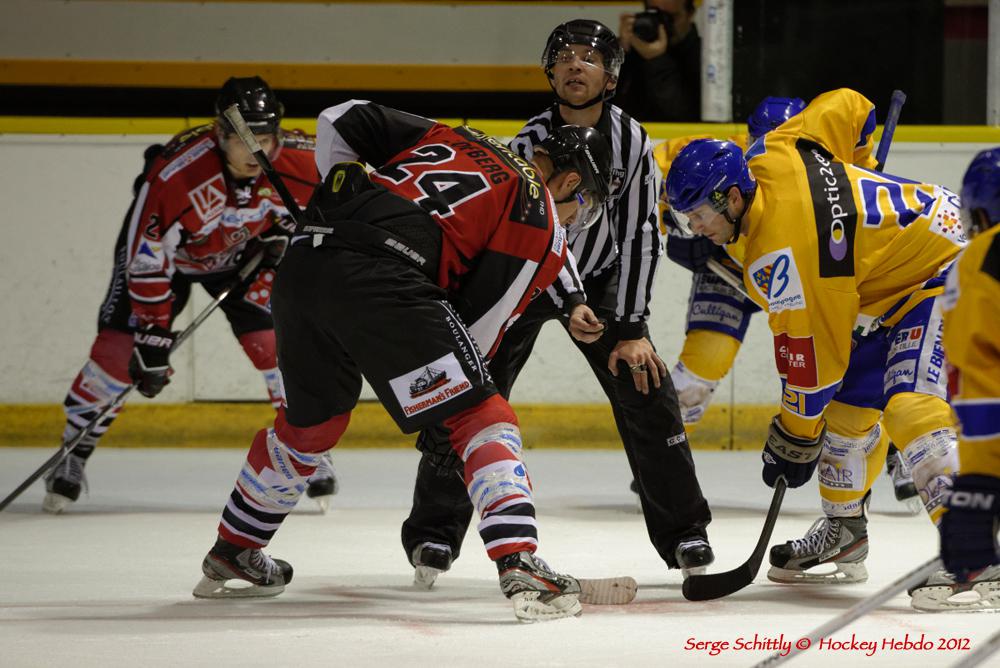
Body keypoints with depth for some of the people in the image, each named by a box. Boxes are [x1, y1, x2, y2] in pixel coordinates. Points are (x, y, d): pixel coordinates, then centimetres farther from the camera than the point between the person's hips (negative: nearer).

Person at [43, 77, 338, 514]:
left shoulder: (298, 159, -29)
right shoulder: (174, 174, -40)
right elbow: (147, 259, -34)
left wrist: (286, 226, -11)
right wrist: (154, 338, -33)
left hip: (242, 249, 3)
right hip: (166, 245, -3)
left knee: (275, 339, -10)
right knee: (120, 343, -11)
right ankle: (74, 454, 3)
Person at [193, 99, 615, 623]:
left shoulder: (453, 138, 30)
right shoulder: (543, 226, 12)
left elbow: (340, 123, 24)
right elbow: (480, 321, 8)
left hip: (303, 263, 7)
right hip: (383, 280, -7)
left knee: (311, 420, 28)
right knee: (482, 418, 1)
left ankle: (230, 556, 42)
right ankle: (520, 567, -15)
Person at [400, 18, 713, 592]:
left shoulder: (631, 141, -17)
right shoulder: (532, 144, -23)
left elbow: (640, 237, -16)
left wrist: (632, 330, -19)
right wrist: (570, 306, -39)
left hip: (603, 280, 2)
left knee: (647, 389, -8)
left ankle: (685, 534, 6)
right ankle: (434, 536, -1)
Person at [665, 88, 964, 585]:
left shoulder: (774, 256, -26)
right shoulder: (773, 155, -3)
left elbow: (810, 350, -22)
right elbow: (848, 106, 10)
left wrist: (794, 438, -10)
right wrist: (856, 172, 27)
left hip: (948, 269, -11)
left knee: (910, 403, -25)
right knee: (848, 400, 13)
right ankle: (844, 535, 22)